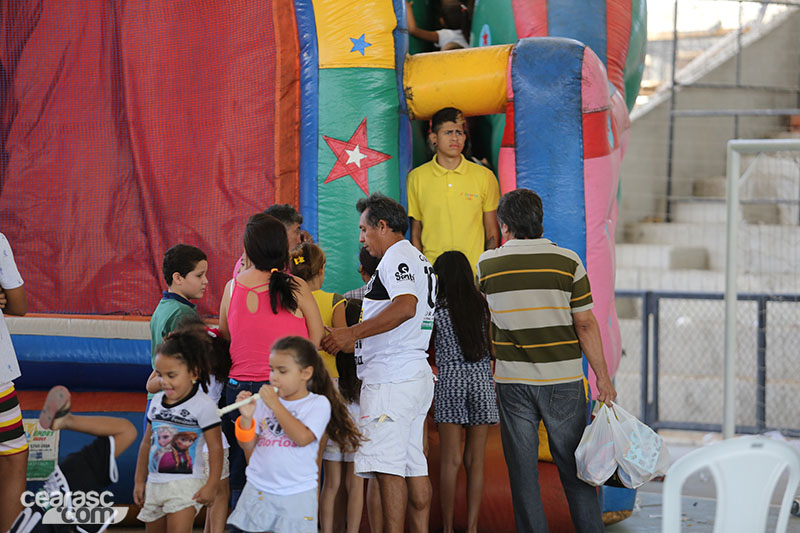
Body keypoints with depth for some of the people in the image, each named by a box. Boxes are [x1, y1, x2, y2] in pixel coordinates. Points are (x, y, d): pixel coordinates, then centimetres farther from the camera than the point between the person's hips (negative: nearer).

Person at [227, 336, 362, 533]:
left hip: (296, 494, -3)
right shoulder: (265, 401, 6)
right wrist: (246, 417, -11)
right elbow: (249, 446, 8)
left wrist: (275, 405, -17)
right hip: (258, 488, 3)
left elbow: (303, 438, -19)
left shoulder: (318, 404, -2)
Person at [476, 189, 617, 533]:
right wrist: (603, 379, 1)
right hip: (563, 379, 0)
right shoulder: (567, 261, -5)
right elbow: (585, 324, -5)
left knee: (522, 470, 6)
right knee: (573, 467, 8)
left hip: (512, 381, 0)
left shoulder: (487, 264, 0)